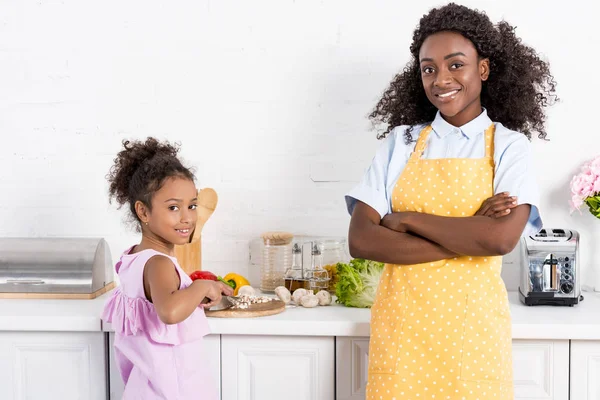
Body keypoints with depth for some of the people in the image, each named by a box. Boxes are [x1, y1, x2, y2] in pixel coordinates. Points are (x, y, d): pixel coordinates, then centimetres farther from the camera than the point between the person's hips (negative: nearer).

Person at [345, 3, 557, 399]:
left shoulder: (509, 146, 0)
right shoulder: (401, 142, 4)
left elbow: (502, 238, -17)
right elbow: (361, 240, -7)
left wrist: (406, 219, -11)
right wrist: (467, 238, -13)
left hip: (472, 325, -1)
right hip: (401, 322, 2)